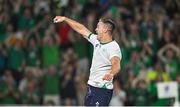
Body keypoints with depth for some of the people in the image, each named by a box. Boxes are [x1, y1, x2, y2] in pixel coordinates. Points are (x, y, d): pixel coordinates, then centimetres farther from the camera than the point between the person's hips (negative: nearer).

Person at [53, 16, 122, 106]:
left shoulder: (113, 47, -18)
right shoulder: (97, 41, 9)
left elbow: (116, 63, -36)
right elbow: (82, 29, 20)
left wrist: (111, 74, -58)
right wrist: (65, 19, 25)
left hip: (102, 90, -9)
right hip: (91, 86, 9)